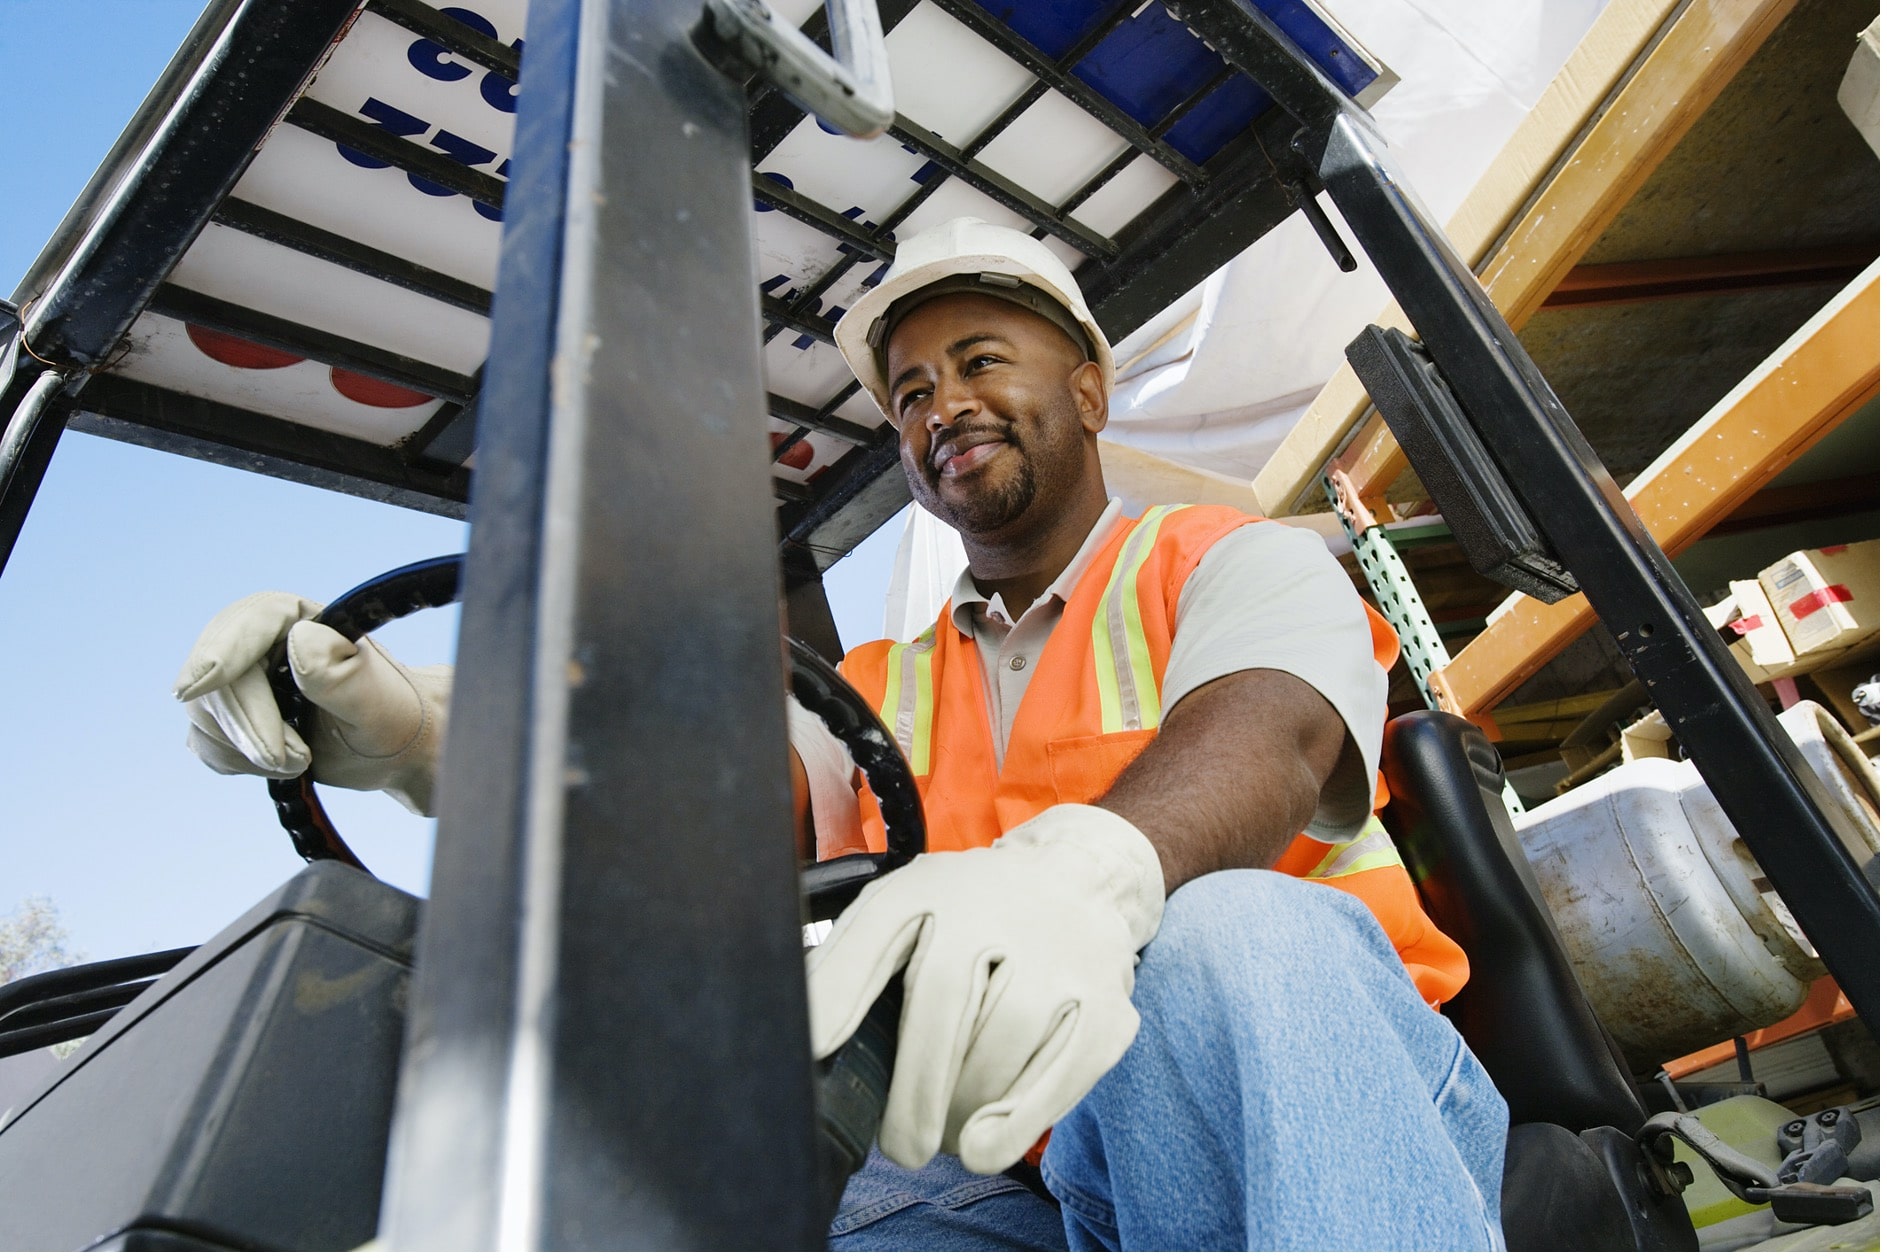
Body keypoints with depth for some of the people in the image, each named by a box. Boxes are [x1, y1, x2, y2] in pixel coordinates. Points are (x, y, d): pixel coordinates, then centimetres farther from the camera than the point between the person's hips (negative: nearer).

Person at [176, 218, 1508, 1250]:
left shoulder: (1240, 563, 9)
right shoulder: (881, 693, 19)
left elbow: (1262, 742, -15)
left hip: (1332, 1100, -1)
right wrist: (423, 737, -21)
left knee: (1225, 939, -35)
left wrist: (1089, 867, -39)